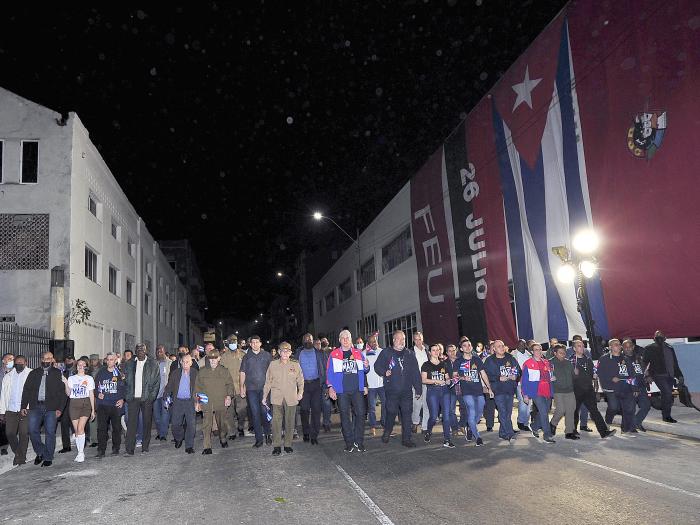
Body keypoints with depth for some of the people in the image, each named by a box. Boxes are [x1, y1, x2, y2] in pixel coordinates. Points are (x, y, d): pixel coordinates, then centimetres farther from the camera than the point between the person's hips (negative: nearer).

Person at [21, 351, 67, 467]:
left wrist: (60, 408, -7)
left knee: (50, 433, -1)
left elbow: (62, 392, 1)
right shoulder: (34, 373, 13)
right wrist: (24, 406, 3)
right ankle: (40, 452, 18)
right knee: (33, 431, -4)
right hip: (35, 406, 3)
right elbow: (26, 390, 13)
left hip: (51, 408, -2)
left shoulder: (57, 373, 5)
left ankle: (48, 458, 9)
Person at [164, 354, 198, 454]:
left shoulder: (196, 373, 2)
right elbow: (169, 386, 9)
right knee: (175, 423, 5)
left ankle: (189, 446, 3)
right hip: (177, 401, 2)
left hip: (190, 401, -2)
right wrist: (167, 397, -3)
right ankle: (178, 439, 35)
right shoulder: (175, 373, 7)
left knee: (191, 424, -7)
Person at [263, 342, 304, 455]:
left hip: (291, 398, 1)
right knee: (276, 422, -3)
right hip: (277, 398, 0)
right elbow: (268, 381, 10)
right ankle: (276, 446, 6)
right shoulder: (273, 364, 7)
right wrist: (265, 396, 9)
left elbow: (300, 380, 13)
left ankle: (288, 444, 17)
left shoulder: (296, 365, 7)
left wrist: (300, 392, -1)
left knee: (290, 422, 5)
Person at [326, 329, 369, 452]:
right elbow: (329, 372, 4)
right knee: (345, 416, 3)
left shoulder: (358, 353, 11)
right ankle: (349, 443, 12)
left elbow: (363, 371, 17)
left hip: (357, 389, 1)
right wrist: (330, 387, -5)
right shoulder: (334, 354, 6)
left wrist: (366, 366, -6)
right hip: (342, 391, -1)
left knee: (360, 414, -3)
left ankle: (359, 442, 8)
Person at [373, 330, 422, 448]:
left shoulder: (410, 354, 11)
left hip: (407, 391, 2)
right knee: (391, 412, 2)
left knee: (407, 414, 2)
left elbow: (416, 373, 10)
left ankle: (406, 438, 12)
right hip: (391, 391, -2)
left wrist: (418, 388, 6)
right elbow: (377, 366, 8)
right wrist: (384, 372, -11)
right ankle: (387, 433, 27)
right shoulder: (386, 353, 4)